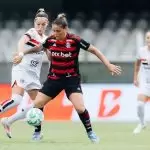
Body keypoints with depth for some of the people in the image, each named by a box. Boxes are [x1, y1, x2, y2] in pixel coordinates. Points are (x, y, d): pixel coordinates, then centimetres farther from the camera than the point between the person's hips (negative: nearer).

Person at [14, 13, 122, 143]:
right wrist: (22, 55, 23)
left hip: (72, 79, -4)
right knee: (37, 105, -2)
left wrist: (108, 65, -15)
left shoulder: (75, 40, -18)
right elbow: (37, 48, 16)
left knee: (80, 108, -20)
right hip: (54, 78, 4)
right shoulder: (50, 40, -6)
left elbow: (95, 50, -10)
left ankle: (90, 132, 3)